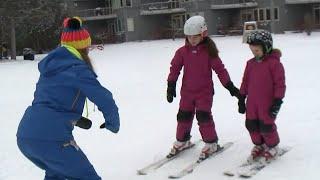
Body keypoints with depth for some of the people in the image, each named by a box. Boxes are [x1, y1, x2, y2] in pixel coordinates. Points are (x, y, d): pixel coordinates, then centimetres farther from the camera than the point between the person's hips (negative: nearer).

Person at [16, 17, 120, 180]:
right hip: (52, 139, -8)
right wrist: (112, 124, 11)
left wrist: (75, 119, 28)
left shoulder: (50, 65, 17)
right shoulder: (78, 69, -6)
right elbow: (106, 101, -8)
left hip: (24, 136, 8)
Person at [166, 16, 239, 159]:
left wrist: (230, 86, -7)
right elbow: (175, 68, 4)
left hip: (205, 91, -3)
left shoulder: (209, 51, -9)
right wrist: (171, 86, 0)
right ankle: (182, 141, 29)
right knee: (184, 116, 10)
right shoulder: (182, 52, -2)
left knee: (204, 116, -9)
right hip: (187, 91, 4)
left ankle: (211, 143, 7)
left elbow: (220, 69, -6)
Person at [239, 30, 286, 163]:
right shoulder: (251, 63, 7)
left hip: (267, 103, -6)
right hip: (252, 102, 6)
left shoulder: (274, 63, -11)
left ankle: (272, 147, 24)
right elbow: (245, 81, 14)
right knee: (251, 125, 10)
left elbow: (280, 83, -10)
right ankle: (259, 146, 32)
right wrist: (241, 99, 13)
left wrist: (277, 101, -13)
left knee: (266, 126, 0)